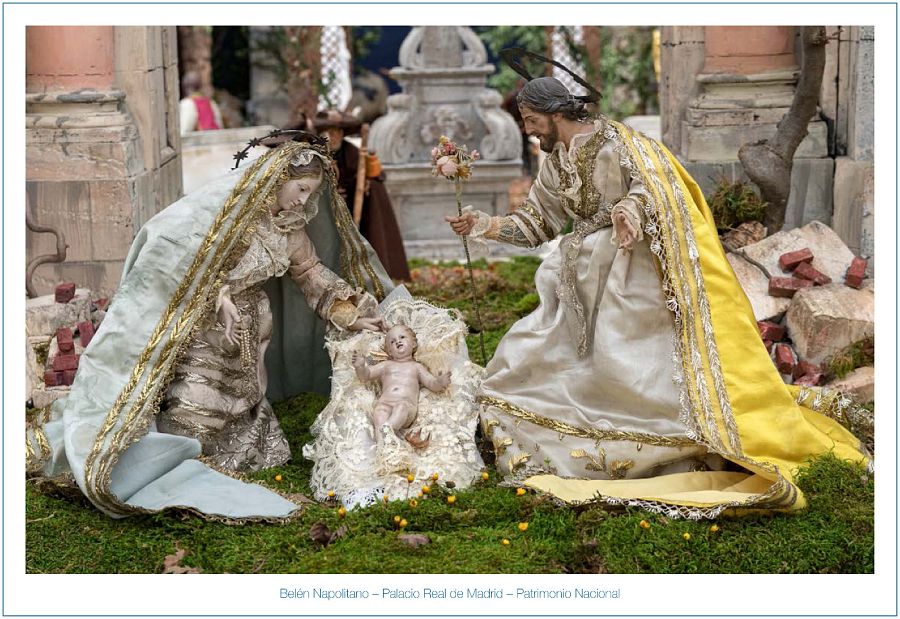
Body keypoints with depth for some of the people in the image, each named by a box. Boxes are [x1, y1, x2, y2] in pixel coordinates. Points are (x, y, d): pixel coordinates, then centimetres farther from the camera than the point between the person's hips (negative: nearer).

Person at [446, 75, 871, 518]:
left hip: (630, 279, -9)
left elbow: (648, 181, -25)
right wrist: (486, 226, 6)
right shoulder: (555, 162, 12)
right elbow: (536, 223, 19)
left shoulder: (611, 142, -11)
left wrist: (630, 207, -47)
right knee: (523, 358, 4)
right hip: (581, 282, 9)